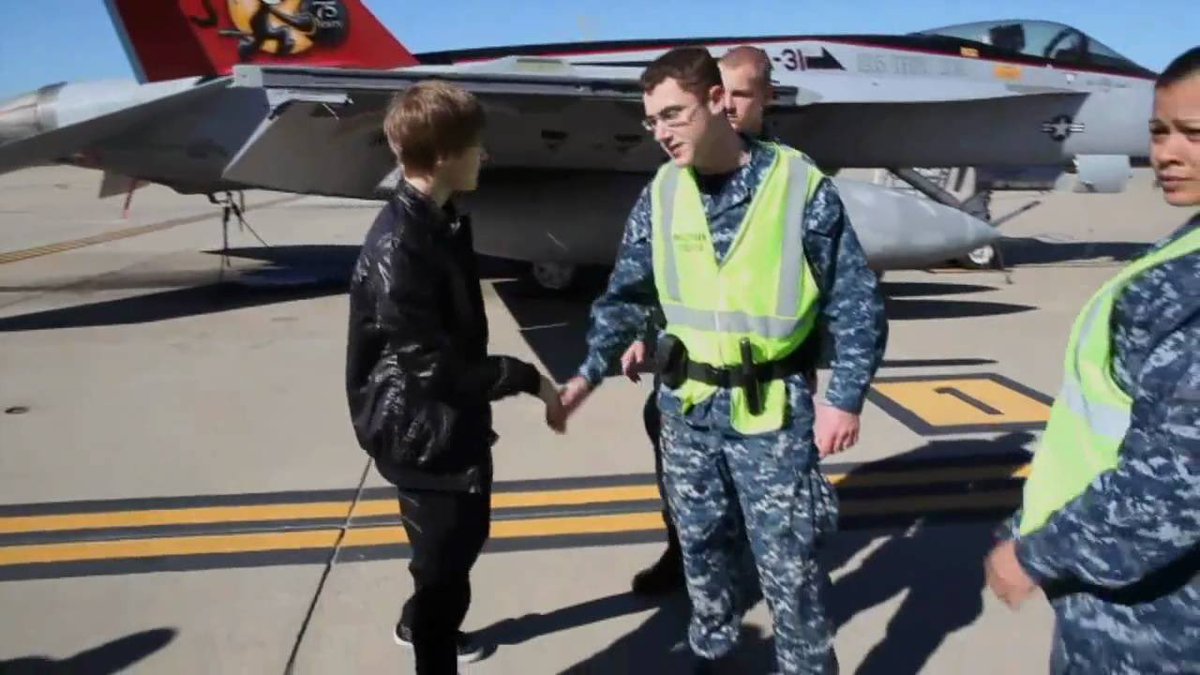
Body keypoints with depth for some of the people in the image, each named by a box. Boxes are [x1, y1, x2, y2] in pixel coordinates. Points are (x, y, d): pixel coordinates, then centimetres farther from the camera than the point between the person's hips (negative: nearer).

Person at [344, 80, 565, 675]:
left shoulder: (443, 223, 2)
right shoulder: (395, 249, -27)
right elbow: (433, 366, -27)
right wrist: (528, 378, -19)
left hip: (458, 420, 10)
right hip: (421, 433, -10)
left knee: (466, 537, 28)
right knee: (444, 563, 6)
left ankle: (420, 623, 55)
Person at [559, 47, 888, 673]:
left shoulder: (801, 186, -11)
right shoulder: (660, 195, 0)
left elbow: (856, 304, -6)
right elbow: (627, 294, 9)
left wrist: (846, 398, -9)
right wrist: (589, 372, 3)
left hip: (771, 411, -4)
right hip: (686, 407, 4)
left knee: (787, 560, 5)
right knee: (701, 544, 19)